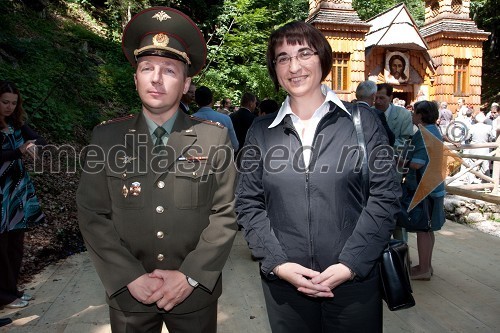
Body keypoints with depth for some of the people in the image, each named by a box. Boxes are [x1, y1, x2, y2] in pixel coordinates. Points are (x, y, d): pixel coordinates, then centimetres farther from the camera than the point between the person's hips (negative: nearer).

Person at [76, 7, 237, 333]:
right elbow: (92, 215, -4)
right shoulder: (107, 137, -3)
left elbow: (225, 214, -7)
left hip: (195, 292, 0)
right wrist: (131, 278, -11)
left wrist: (190, 277, -13)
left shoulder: (214, 137, -6)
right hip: (128, 292, 1)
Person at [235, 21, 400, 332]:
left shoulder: (362, 120, -2)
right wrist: (278, 263, -9)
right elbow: (249, 204, 2)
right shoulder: (261, 131, 3)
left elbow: (385, 195, -4)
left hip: (354, 282, -1)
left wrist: (350, 264, -11)